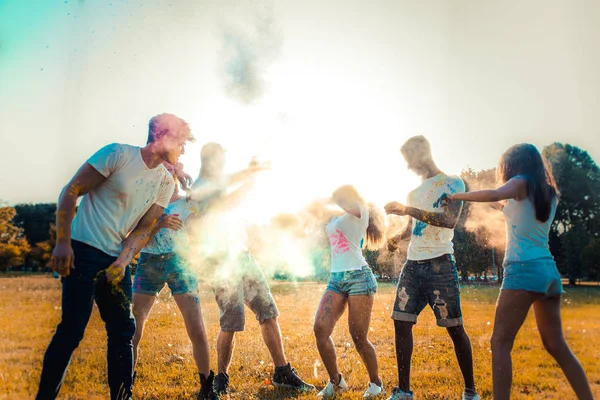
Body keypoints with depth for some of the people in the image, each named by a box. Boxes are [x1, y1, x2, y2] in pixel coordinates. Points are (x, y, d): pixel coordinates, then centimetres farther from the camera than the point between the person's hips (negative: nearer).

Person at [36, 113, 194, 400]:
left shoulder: (166, 182, 7)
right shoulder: (118, 154, -10)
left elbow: (143, 229, 5)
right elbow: (71, 192, -9)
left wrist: (122, 264, -9)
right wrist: (62, 242, -15)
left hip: (117, 259, 6)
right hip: (83, 251, -6)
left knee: (123, 331, 6)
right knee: (72, 330, -8)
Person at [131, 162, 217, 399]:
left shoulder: (187, 201, 7)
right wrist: (160, 224, -21)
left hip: (178, 263, 0)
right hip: (148, 264, 1)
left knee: (197, 330, -6)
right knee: (133, 331, -4)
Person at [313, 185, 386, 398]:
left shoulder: (357, 211, 0)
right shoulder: (335, 217, 21)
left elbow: (349, 190, -14)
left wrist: (336, 196, 3)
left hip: (358, 276, -7)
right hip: (336, 279, 7)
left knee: (358, 337, -4)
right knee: (320, 328, -8)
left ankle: (376, 383, 19)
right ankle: (335, 380, 9)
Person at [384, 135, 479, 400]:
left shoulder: (452, 183, -1)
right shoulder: (414, 192, 19)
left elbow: (450, 220, -18)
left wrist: (407, 210, -21)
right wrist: (397, 238, 6)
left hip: (440, 264, -6)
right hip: (412, 265, 6)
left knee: (454, 327, -1)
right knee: (401, 321, -2)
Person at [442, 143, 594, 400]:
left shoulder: (522, 182, -1)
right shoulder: (549, 193, 20)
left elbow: (494, 195, -21)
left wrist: (457, 196, -11)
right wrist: (509, 202, 33)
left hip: (525, 268, -8)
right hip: (549, 270, 8)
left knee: (500, 342, -7)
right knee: (556, 346, 15)